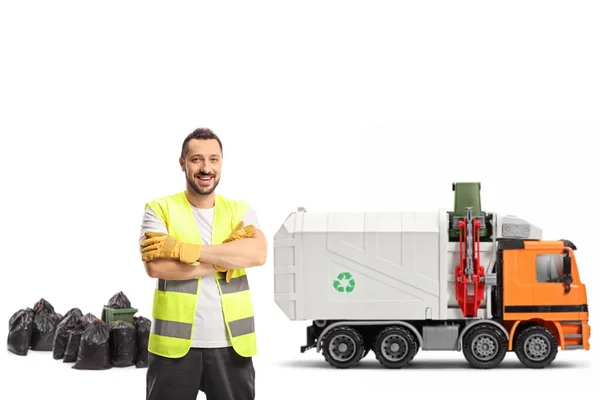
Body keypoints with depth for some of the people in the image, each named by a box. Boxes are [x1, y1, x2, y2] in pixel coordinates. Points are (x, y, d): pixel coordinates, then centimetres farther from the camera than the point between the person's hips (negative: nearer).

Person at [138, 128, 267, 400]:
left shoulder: (240, 211, 9)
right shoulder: (160, 209, 1)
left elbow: (258, 254, -12)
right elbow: (155, 265, -15)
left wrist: (184, 249, -18)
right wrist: (226, 259, -13)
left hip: (231, 343, 2)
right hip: (174, 342, -2)